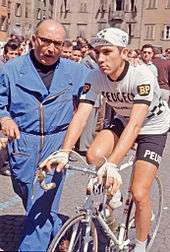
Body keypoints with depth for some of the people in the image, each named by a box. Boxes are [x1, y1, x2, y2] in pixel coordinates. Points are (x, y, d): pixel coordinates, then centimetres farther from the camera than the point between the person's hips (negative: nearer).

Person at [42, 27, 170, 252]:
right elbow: (81, 115, -28)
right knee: (94, 155, -26)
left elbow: (135, 124, -44)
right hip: (121, 121, 4)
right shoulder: (95, 77, -20)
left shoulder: (142, 76, -34)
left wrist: (112, 164, -54)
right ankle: (113, 193, 7)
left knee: (139, 194, -11)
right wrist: (64, 152, -43)